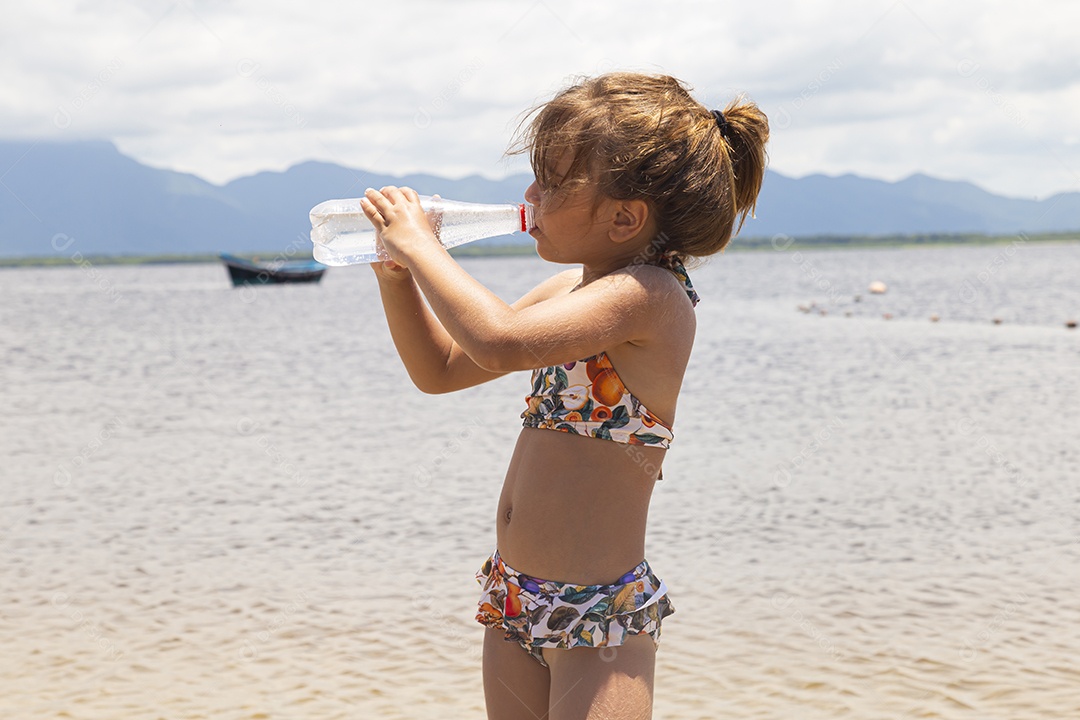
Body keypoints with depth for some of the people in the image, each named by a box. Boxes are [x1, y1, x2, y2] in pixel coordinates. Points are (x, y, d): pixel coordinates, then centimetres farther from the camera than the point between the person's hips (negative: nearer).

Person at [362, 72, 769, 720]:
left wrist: (419, 243, -19)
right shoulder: (570, 291, 10)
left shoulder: (649, 296, -18)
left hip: (600, 616, -8)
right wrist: (396, 269, 5)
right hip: (514, 597, 9)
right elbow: (440, 369, 20)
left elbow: (499, 343, -33)